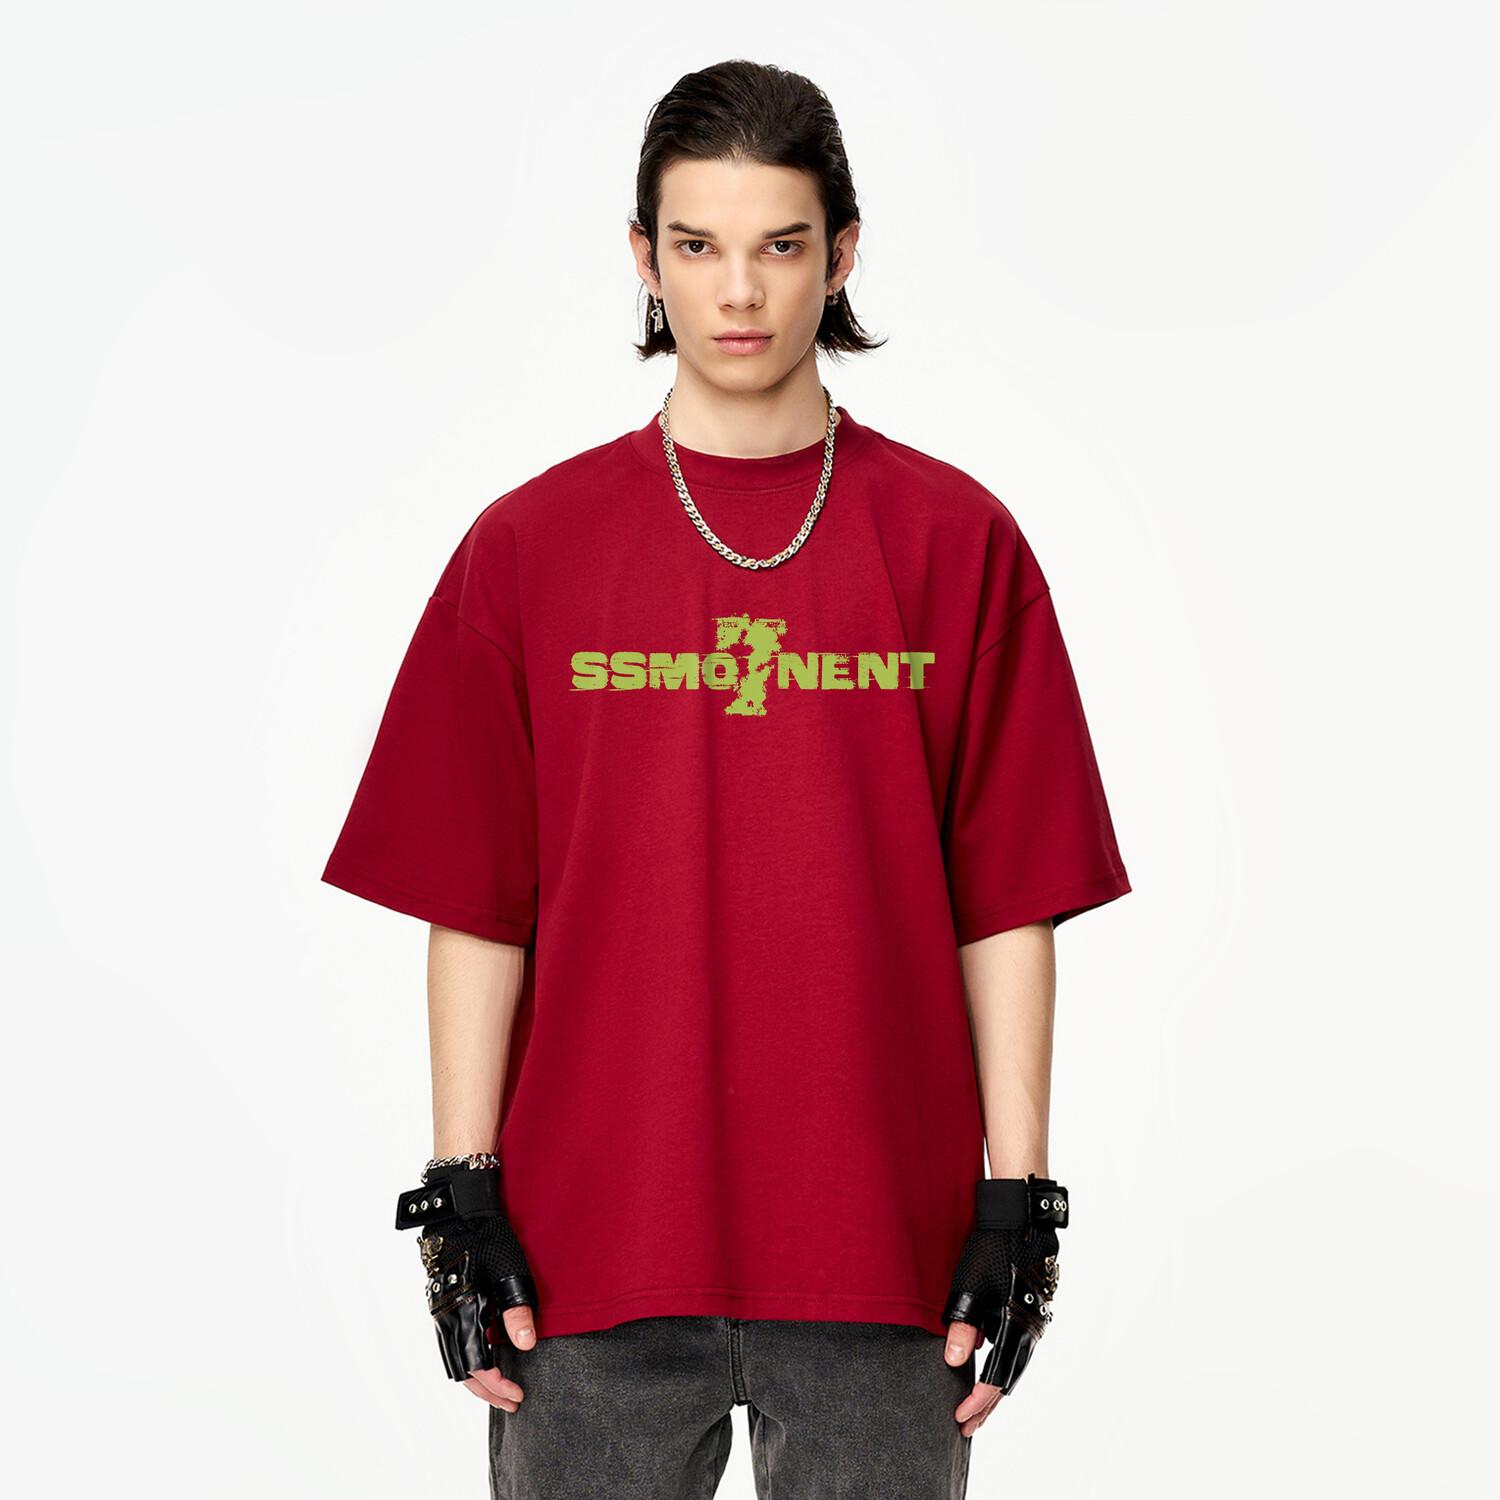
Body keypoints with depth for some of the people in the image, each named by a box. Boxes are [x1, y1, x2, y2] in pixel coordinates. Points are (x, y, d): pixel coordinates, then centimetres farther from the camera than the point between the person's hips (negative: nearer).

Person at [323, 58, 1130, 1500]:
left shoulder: (955, 541, 4)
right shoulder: (529, 546, 5)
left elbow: (1008, 907, 3)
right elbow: (476, 909, 4)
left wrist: (1017, 1196, -2)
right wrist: (462, 1193, -1)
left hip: (881, 1254, 0)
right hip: (589, 1248, 1)